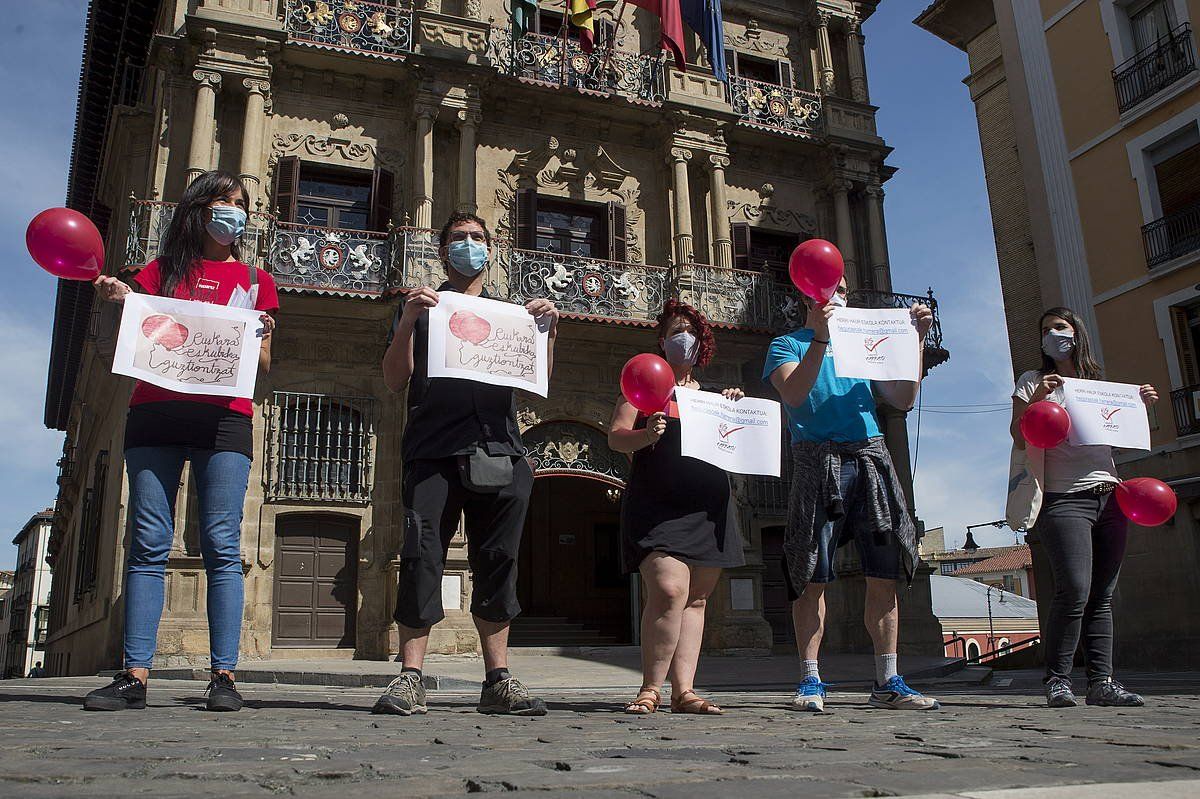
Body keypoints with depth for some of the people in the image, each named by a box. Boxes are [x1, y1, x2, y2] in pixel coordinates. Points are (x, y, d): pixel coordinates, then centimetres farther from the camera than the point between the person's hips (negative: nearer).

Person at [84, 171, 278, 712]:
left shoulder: (254, 279, 18)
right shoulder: (162, 270, 19)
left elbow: (264, 364, 14)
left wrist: (250, 337, -7)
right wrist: (121, 301, -3)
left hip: (223, 420, -1)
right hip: (154, 414, 1)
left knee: (222, 545, -6)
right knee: (148, 543, -3)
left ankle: (223, 676, -6)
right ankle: (135, 675, -2)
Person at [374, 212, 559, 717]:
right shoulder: (422, 306, 19)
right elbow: (395, 382, 7)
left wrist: (547, 330, 1)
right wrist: (407, 323, -7)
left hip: (498, 452, 2)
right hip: (433, 451, -2)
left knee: (497, 562, -1)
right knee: (422, 556, -12)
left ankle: (498, 680, 2)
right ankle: (410, 679, -10)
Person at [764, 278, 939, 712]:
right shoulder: (788, 344, 13)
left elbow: (902, 399, 16)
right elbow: (795, 394, -8)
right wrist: (821, 338, -14)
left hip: (871, 457, 4)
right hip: (818, 461, -4)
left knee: (885, 574, 1)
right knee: (814, 576, -6)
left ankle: (887, 682, 7)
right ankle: (811, 681, 1)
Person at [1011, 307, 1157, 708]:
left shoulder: (1099, 384, 22)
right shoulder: (1034, 382, 7)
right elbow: (1019, 439, -2)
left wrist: (1140, 407, 13)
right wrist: (1036, 399, -16)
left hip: (1108, 495, 6)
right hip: (1064, 498, -5)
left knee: (1102, 596, 4)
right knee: (1074, 589, -17)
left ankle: (1101, 681, 6)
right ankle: (1057, 679, -8)